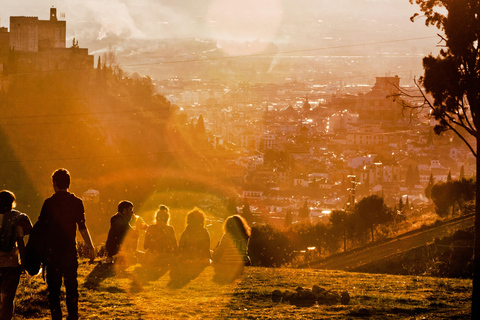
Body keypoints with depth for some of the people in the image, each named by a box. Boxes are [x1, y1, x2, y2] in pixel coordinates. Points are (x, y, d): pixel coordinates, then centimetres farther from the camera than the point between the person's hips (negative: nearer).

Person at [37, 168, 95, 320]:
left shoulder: (49, 202, -4)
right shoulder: (77, 202, 0)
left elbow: (40, 227, -1)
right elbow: (82, 227, -2)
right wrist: (90, 247, 5)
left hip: (52, 249, -1)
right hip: (70, 249, 1)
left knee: (53, 285, 4)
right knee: (71, 284, 8)